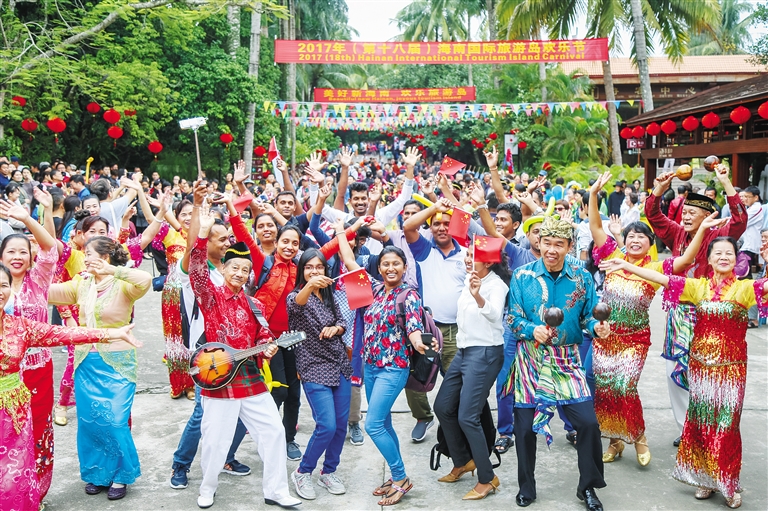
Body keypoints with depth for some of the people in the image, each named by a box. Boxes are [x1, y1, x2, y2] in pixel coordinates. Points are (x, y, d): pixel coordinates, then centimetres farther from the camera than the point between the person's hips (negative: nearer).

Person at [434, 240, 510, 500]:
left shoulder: (497, 285, -17)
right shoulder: (470, 278, 7)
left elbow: (494, 315, -38)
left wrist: (478, 296, -54)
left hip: (485, 353, -9)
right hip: (463, 350, 9)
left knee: (467, 416, -11)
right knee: (442, 407, 13)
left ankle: (487, 479, 4)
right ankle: (463, 462, 31)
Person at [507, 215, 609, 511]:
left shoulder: (582, 278, 0)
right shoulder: (522, 276, -4)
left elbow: (588, 315, 5)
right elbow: (513, 318, -4)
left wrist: (598, 328, -17)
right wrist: (533, 330, -23)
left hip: (568, 361, 1)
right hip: (531, 359, 0)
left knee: (588, 422, -6)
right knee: (525, 426, 5)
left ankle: (588, 486, 17)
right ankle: (526, 487, 27)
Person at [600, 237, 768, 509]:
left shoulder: (744, 288, -3)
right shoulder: (698, 286, 4)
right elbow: (662, 279, 0)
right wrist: (625, 265, -4)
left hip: (731, 368, -3)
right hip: (701, 365, 3)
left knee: (726, 425, 3)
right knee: (700, 422, 10)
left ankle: (729, 485, 17)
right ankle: (705, 478, 24)